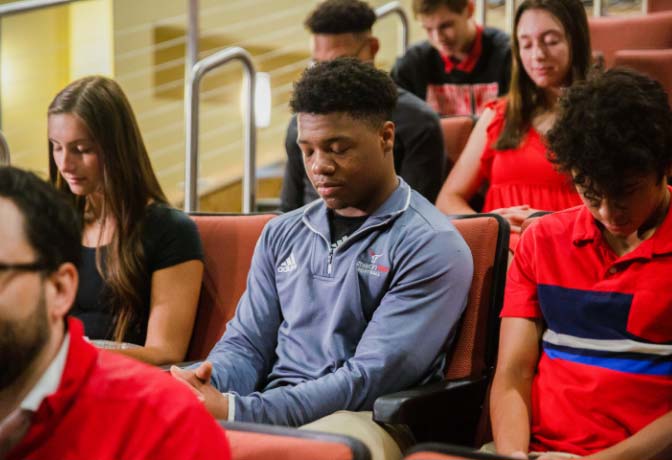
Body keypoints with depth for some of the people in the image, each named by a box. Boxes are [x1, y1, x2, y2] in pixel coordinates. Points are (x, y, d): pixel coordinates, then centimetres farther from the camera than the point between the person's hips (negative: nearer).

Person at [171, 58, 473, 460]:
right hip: (272, 416, 4)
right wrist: (207, 386, -11)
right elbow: (246, 345, 15)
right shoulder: (282, 235, 16)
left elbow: (370, 380, -13)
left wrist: (236, 411, -21)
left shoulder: (432, 247, -5)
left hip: (361, 422, -4)